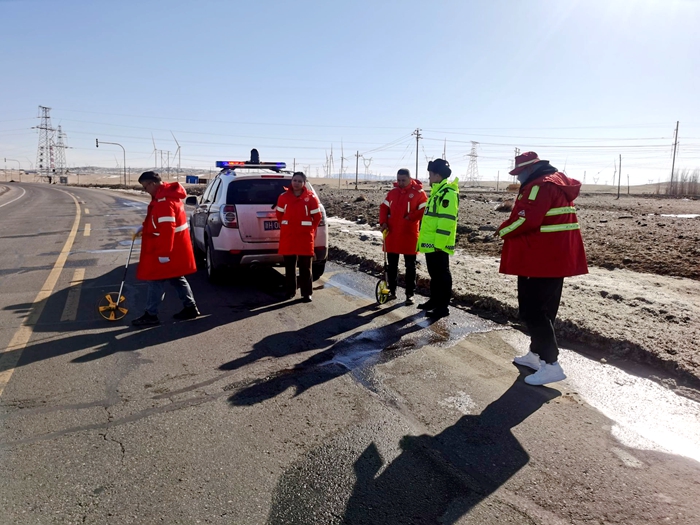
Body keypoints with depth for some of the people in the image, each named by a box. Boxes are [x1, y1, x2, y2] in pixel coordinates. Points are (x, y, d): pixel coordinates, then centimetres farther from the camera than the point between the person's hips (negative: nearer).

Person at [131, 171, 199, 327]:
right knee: (176, 278, 16)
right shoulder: (166, 194, 11)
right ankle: (190, 307, 22)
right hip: (175, 248, 10)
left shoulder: (164, 201, -23)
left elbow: (167, 229, -27)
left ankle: (151, 315, 8)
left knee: (156, 280, -1)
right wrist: (144, 227, 15)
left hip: (168, 250, -10)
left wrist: (163, 253, -25)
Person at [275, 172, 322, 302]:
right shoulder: (283, 197, 1)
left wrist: (310, 230, 8)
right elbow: (279, 215, 14)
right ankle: (290, 290, 22)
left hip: (305, 236, -2)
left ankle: (307, 293, 8)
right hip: (287, 236, 2)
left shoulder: (311, 198, -4)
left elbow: (317, 216, 5)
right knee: (289, 266, 10)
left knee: (305, 267, 1)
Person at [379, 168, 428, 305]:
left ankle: (409, 294, 12)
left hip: (409, 235, -4)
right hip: (392, 234, 4)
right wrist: (383, 222, -2)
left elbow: (424, 210, -10)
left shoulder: (418, 192, -6)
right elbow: (384, 207, 12)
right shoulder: (392, 192, 9)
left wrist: (411, 217, -18)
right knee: (392, 264, 11)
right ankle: (392, 291, 22)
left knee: (410, 266, 4)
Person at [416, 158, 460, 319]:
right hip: (430, 242, 10)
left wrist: (439, 243, -24)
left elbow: (447, 220, -22)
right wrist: (424, 239, 24)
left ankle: (443, 307, 4)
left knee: (442, 274, -2)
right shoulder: (437, 191, 17)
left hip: (438, 244, -10)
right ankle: (434, 300, 29)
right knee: (434, 274, 18)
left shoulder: (448, 192, -15)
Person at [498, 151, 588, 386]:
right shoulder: (558, 183, 17)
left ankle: (551, 365, -4)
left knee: (531, 310, -5)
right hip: (555, 258, 11)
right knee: (543, 309, 16)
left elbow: (526, 221, -25)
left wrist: (504, 230, -8)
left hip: (540, 259, -11)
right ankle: (536, 354, 27)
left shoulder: (540, 186, -16)